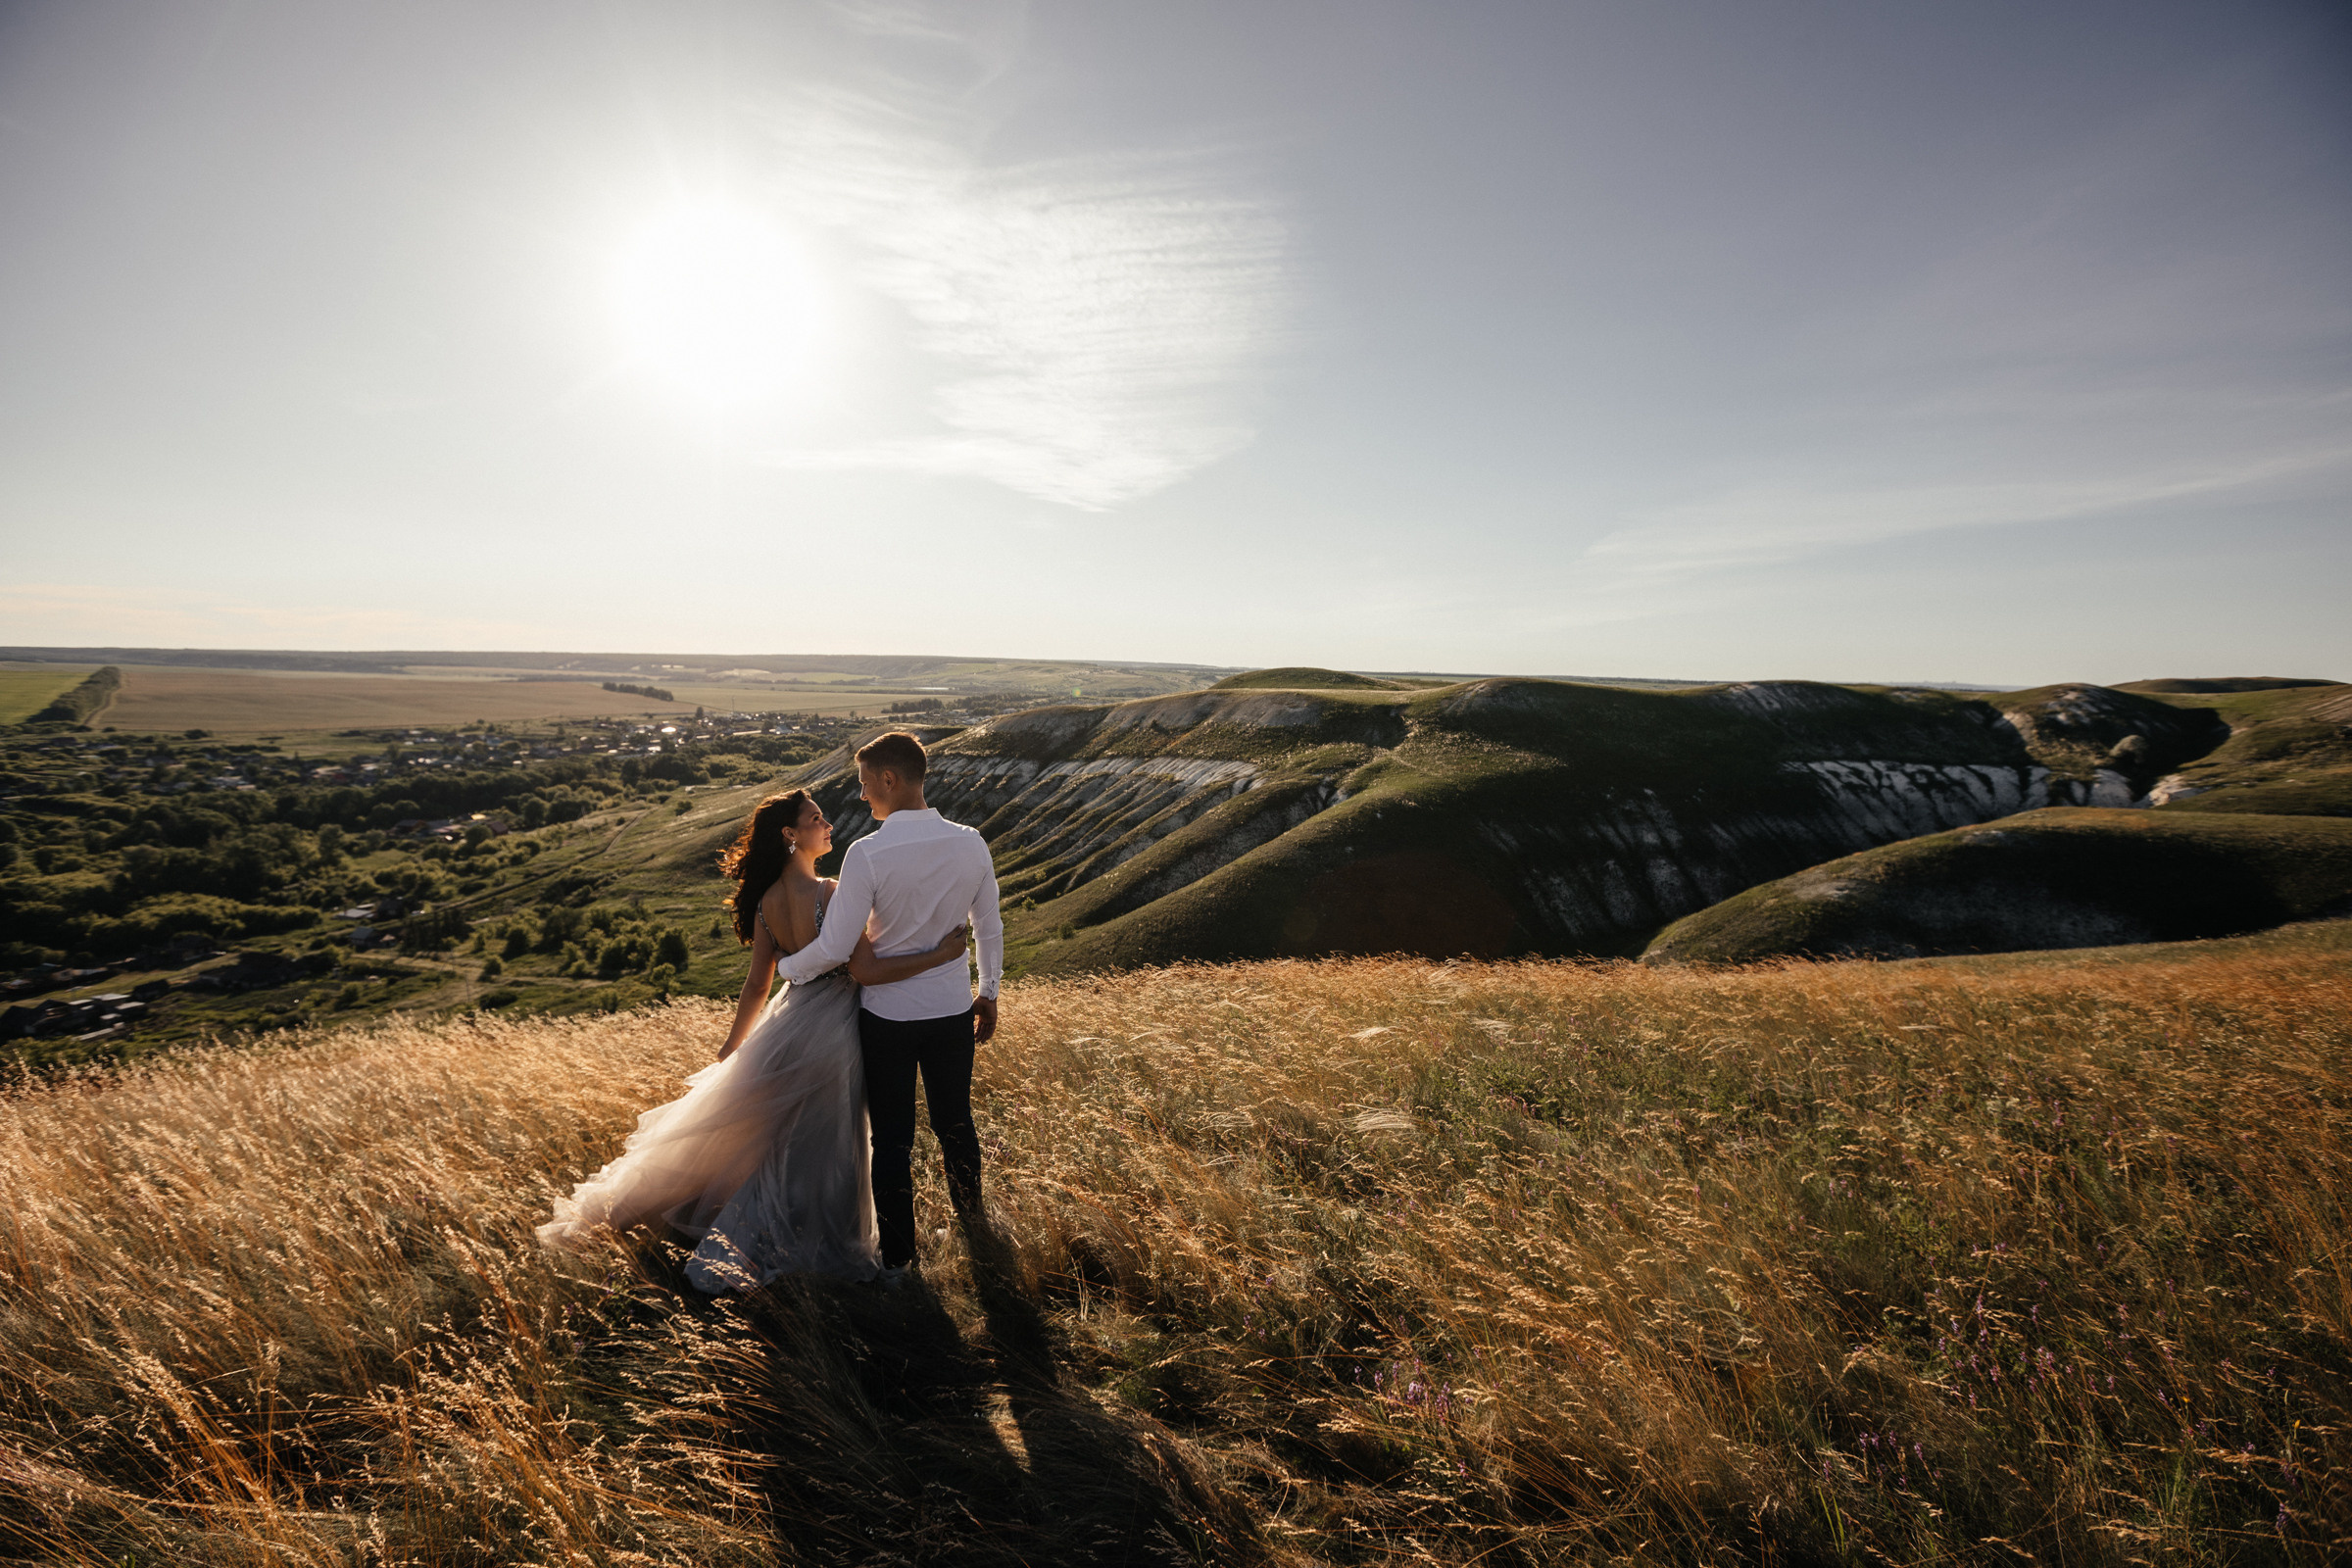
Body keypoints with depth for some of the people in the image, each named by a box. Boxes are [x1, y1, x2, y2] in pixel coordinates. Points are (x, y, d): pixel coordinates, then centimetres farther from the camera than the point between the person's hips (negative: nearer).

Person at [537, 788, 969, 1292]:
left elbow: (756, 986, 4)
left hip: (791, 1019, 7)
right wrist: (941, 953, -26)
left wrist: (730, 1051, 16)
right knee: (821, 1146, 10)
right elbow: (867, 970, -28)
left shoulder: (768, 902, -3)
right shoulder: (829, 895, -25)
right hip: (830, 1028, -7)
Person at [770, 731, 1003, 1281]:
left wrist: (783, 967, 2)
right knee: (955, 1121, 22)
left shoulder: (867, 854, -21)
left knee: (892, 1137, 12)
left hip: (888, 1014, -3)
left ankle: (897, 1257, 27)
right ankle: (973, 1222, 43)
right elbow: (988, 929, 2)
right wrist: (989, 993, 16)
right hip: (954, 1009, 4)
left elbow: (834, 949, -18)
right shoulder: (971, 844, -8)